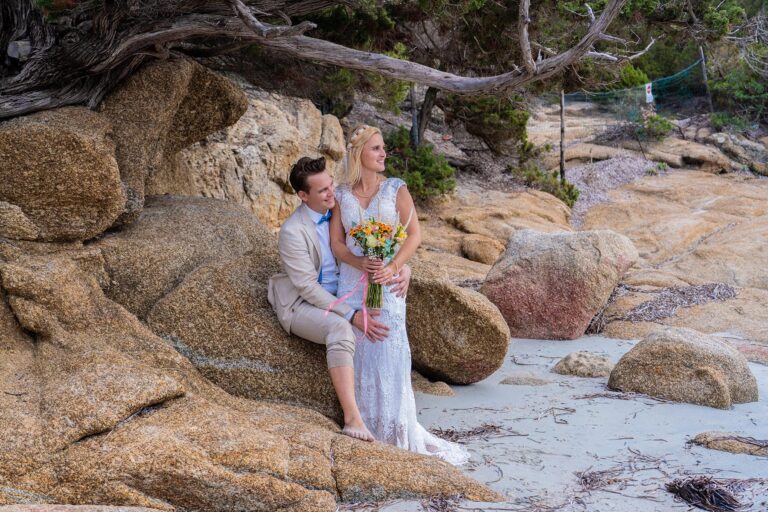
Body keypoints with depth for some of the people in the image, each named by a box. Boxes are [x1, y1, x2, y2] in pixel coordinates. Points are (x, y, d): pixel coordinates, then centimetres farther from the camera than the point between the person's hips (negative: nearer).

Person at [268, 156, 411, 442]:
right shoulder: (293, 232, -20)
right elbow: (308, 288, -21)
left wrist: (404, 268, -16)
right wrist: (352, 315, -27)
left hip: (336, 299, 8)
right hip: (301, 305, -8)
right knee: (340, 328, -36)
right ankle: (352, 418, -40)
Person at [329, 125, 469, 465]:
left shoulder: (396, 189, 1)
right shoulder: (342, 194, 6)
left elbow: (414, 235, -3)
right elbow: (336, 242, 3)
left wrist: (392, 267, -17)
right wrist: (360, 264, -16)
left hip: (387, 283, -2)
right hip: (352, 281, 2)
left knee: (389, 354, -5)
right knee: (359, 356, 1)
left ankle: (396, 431, 2)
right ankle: (365, 427, 10)